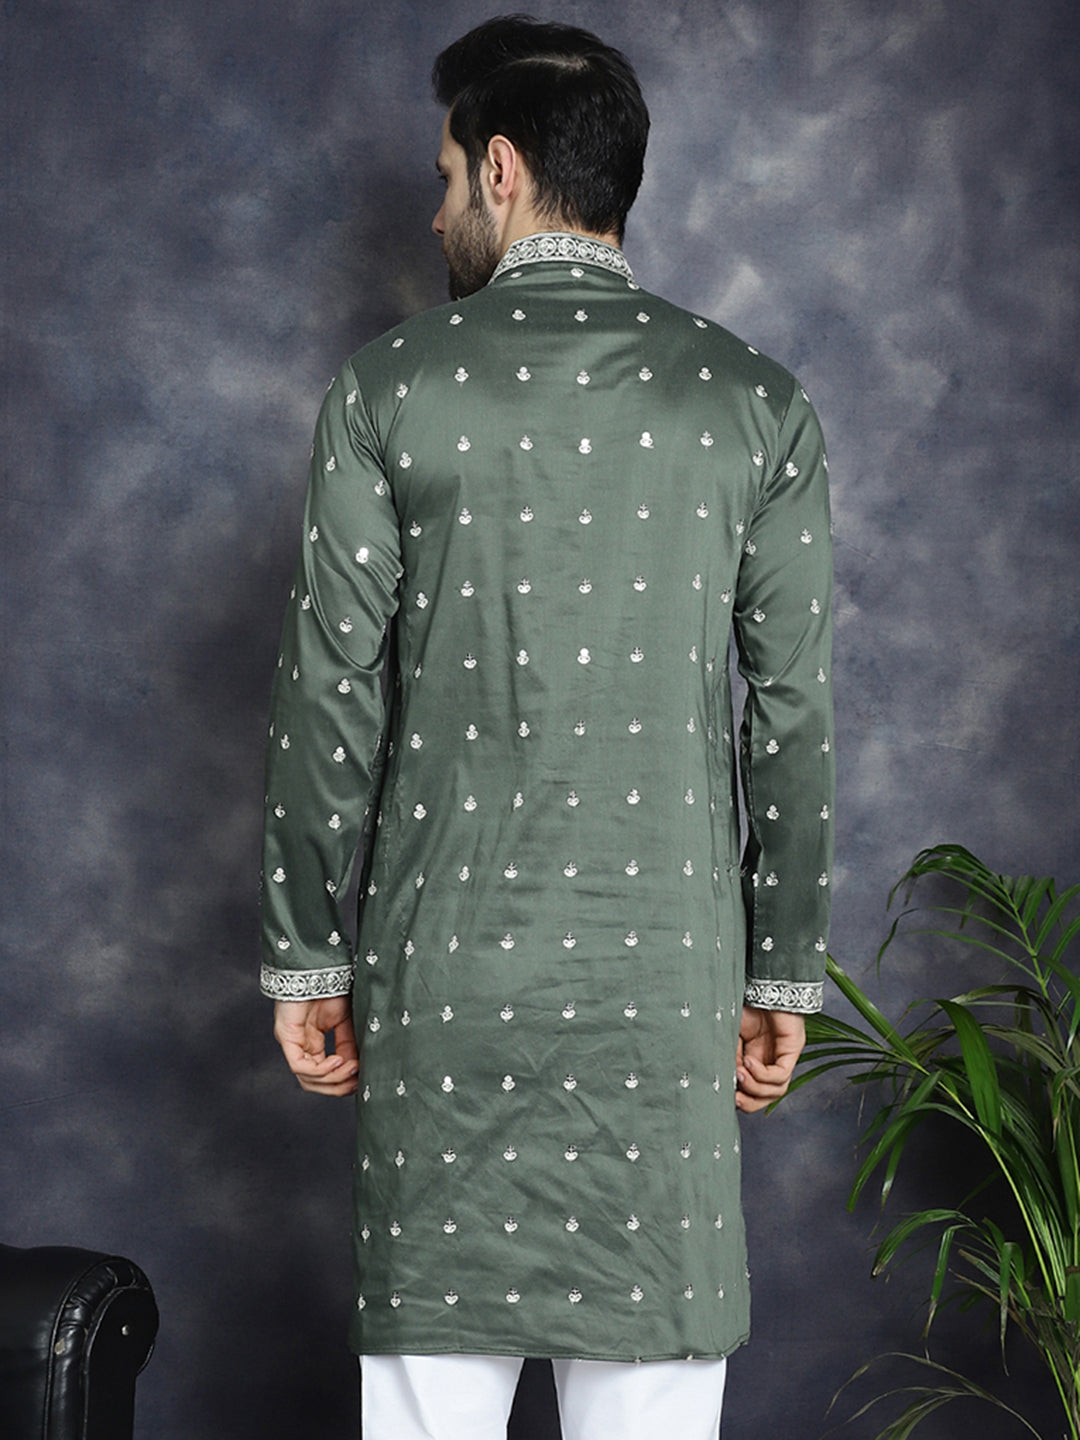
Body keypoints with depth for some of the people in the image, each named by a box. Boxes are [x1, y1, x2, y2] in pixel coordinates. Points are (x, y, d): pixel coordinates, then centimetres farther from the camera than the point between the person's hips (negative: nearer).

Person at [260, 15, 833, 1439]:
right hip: (667, 970, 1)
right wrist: (783, 977, 10)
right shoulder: (755, 401, 3)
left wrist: (305, 958, 6)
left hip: (444, 963, -1)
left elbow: (329, 693, -2)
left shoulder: (391, 387, -2)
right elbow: (794, 718, 3)